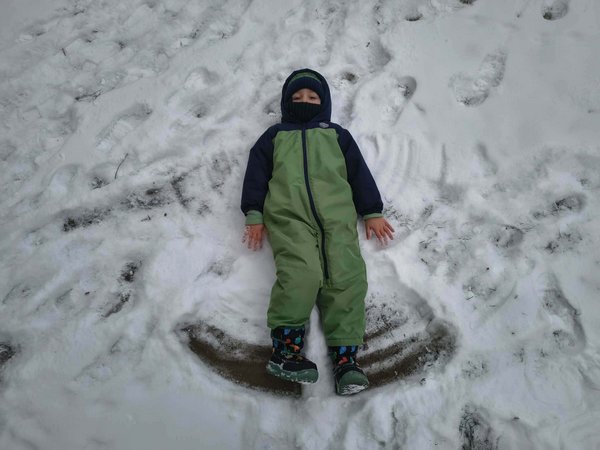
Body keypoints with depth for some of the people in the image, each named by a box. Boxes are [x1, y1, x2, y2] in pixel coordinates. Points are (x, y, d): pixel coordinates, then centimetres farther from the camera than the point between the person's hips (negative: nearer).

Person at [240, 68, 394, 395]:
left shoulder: (337, 134, 34)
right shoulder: (275, 135, 32)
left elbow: (359, 171, 25)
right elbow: (256, 171, 20)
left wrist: (372, 212, 12)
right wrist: (254, 215, 5)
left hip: (336, 212, 1)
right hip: (288, 214, -1)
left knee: (346, 274, -21)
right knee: (301, 271, -28)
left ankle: (345, 356, -25)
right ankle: (285, 347, -26)